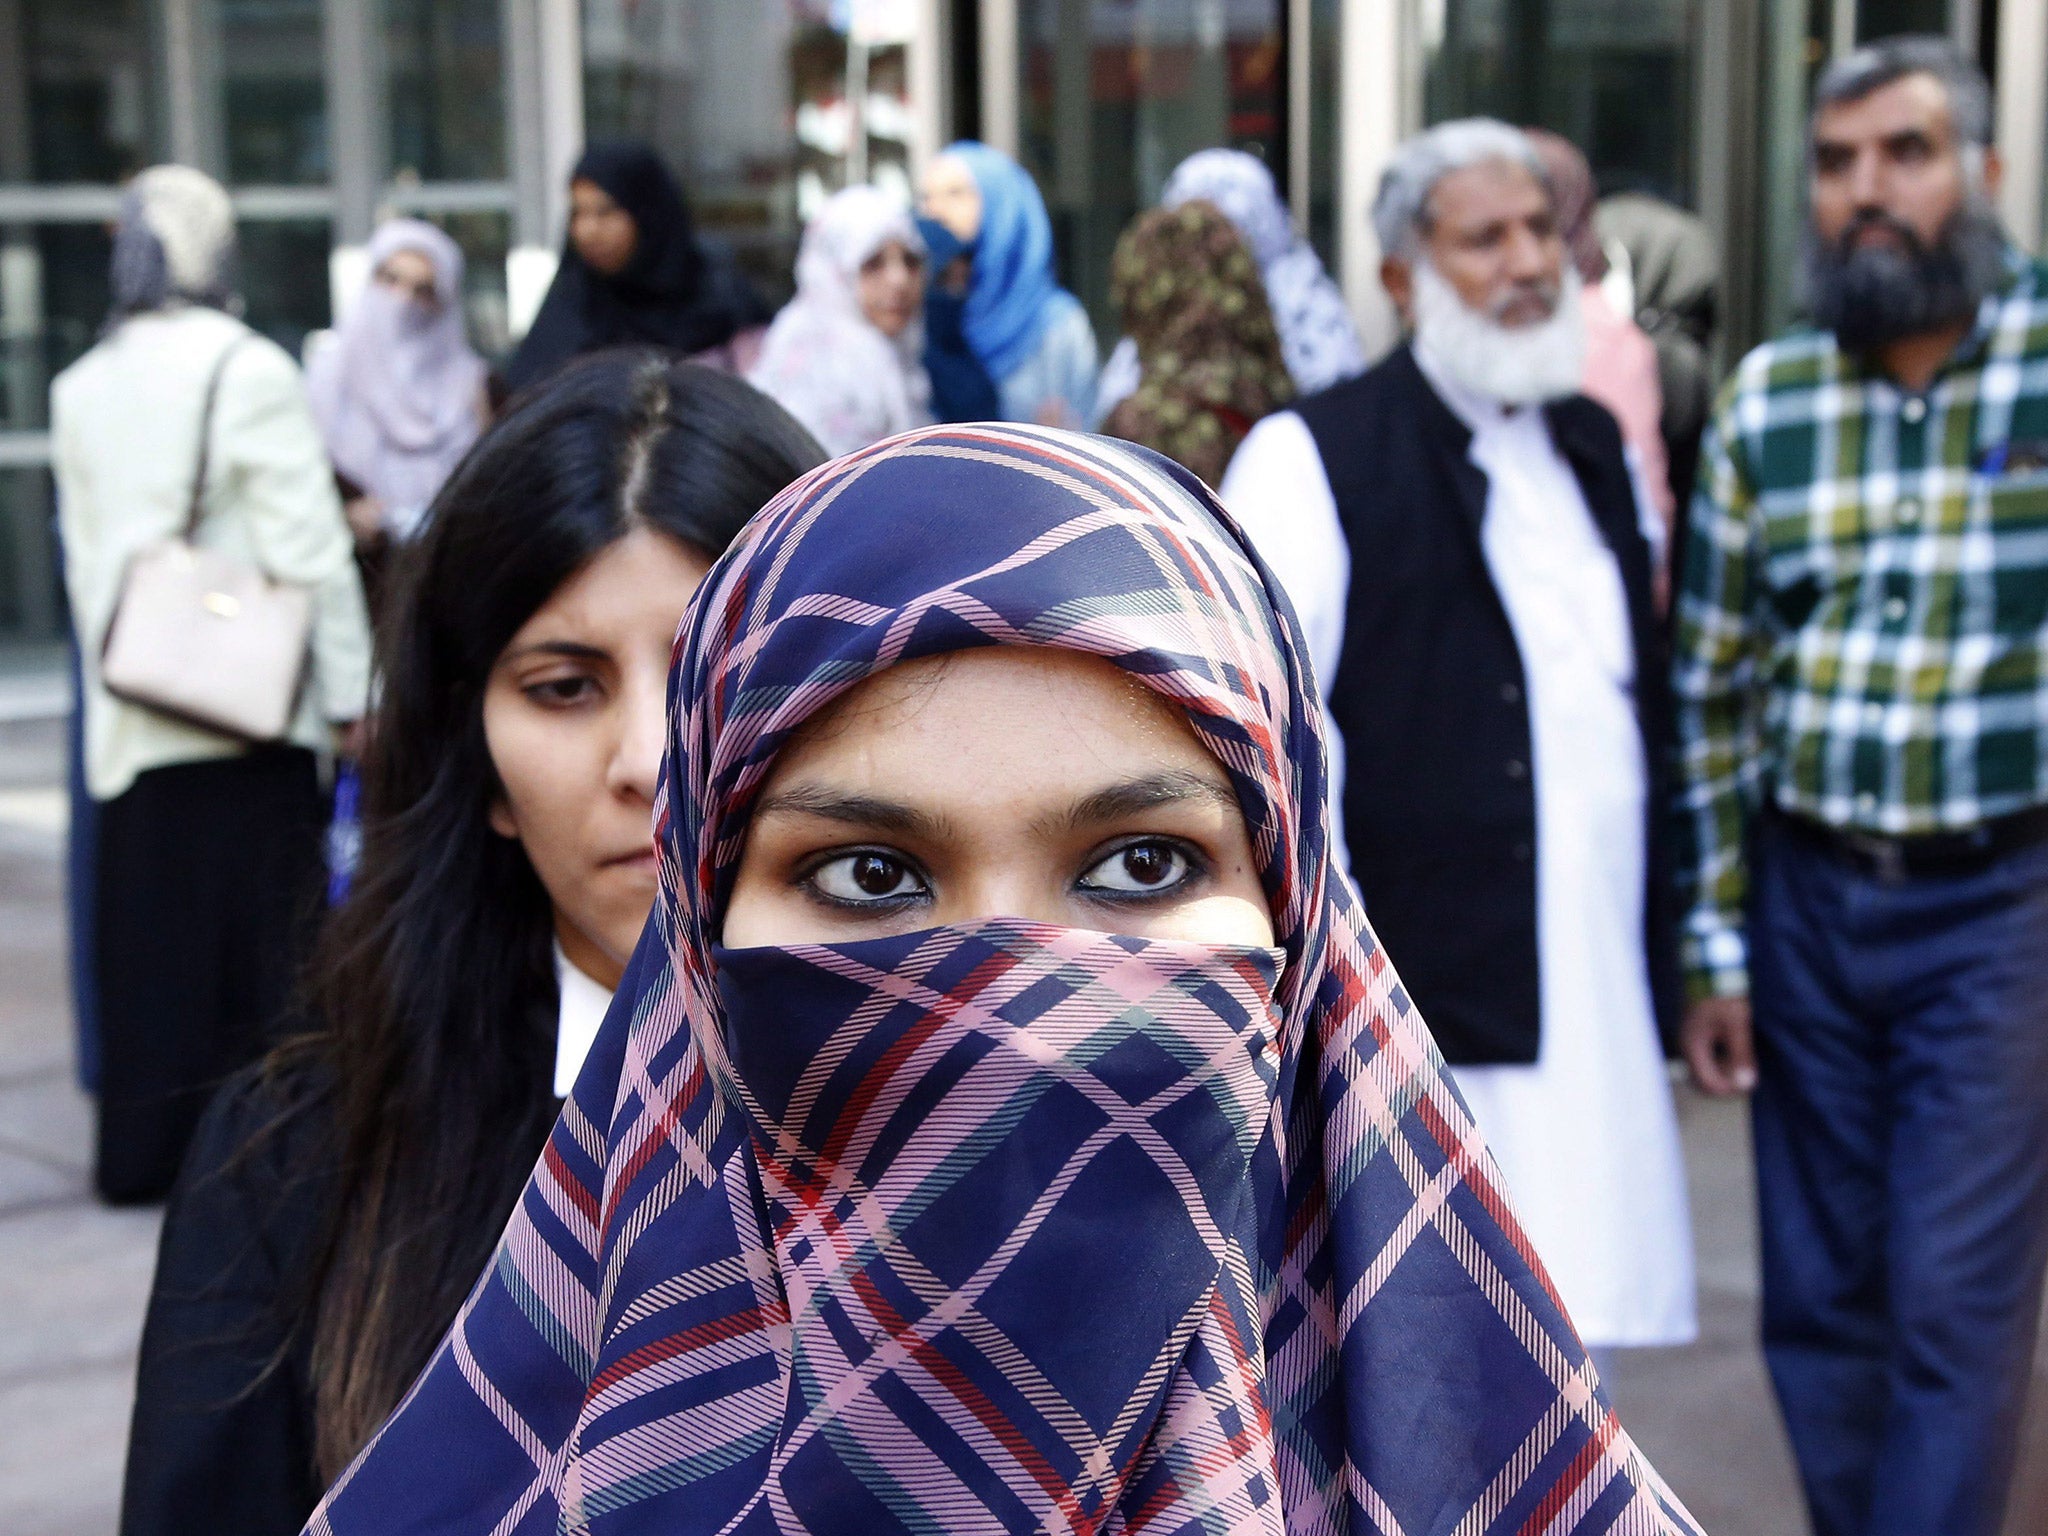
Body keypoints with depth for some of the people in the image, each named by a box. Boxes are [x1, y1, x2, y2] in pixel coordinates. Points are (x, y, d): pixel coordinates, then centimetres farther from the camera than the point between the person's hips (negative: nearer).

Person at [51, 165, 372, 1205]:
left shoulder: (80, 386, 9)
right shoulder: (249, 372, -9)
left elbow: (83, 556, 12)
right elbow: (308, 548, -10)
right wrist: (351, 690, -5)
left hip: (130, 717, 5)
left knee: (146, 934, 10)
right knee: (257, 928, 2)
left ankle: (140, 1150, 17)